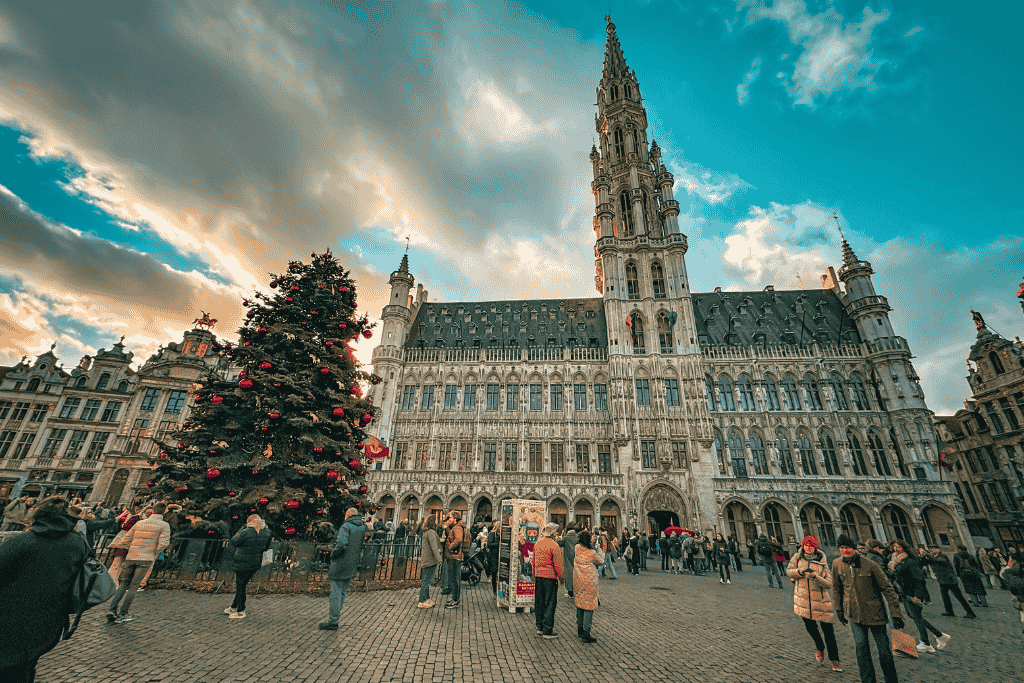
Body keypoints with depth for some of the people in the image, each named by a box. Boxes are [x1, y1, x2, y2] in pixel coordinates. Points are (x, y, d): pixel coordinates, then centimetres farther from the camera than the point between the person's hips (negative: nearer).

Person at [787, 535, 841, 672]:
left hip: (821, 600, -1)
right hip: (803, 599, 1)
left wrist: (815, 576, -24)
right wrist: (800, 571, -20)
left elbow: (829, 584, -8)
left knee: (828, 630, 1)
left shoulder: (822, 561, -4)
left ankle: (834, 661, 16)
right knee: (810, 626, 10)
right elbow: (788, 571, -2)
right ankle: (820, 649, 37)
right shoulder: (797, 558, 1)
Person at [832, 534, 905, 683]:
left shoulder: (869, 565, -15)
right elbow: (836, 588, 8)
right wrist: (839, 609, 13)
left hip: (874, 613, -2)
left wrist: (896, 614, -11)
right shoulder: (837, 564, -5)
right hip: (854, 614, 2)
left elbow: (887, 589, -8)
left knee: (884, 650, 6)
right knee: (861, 645, -3)